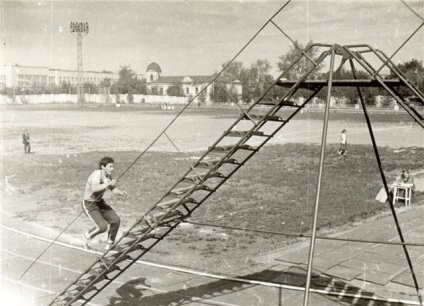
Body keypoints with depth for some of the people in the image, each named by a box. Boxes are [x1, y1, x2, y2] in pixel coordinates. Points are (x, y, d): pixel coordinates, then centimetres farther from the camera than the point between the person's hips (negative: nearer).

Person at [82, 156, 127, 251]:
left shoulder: (108, 175, 0)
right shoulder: (97, 174, -26)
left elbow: (113, 189, 9)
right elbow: (94, 188, -44)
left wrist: (121, 193, -10)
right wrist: (108, 183, -49)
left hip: (100, 202, 8)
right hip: (89, 204, -8)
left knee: (116, 220, -4)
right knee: (102, 227, -20)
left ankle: (109, 244, 15)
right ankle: (87, 236, 12)